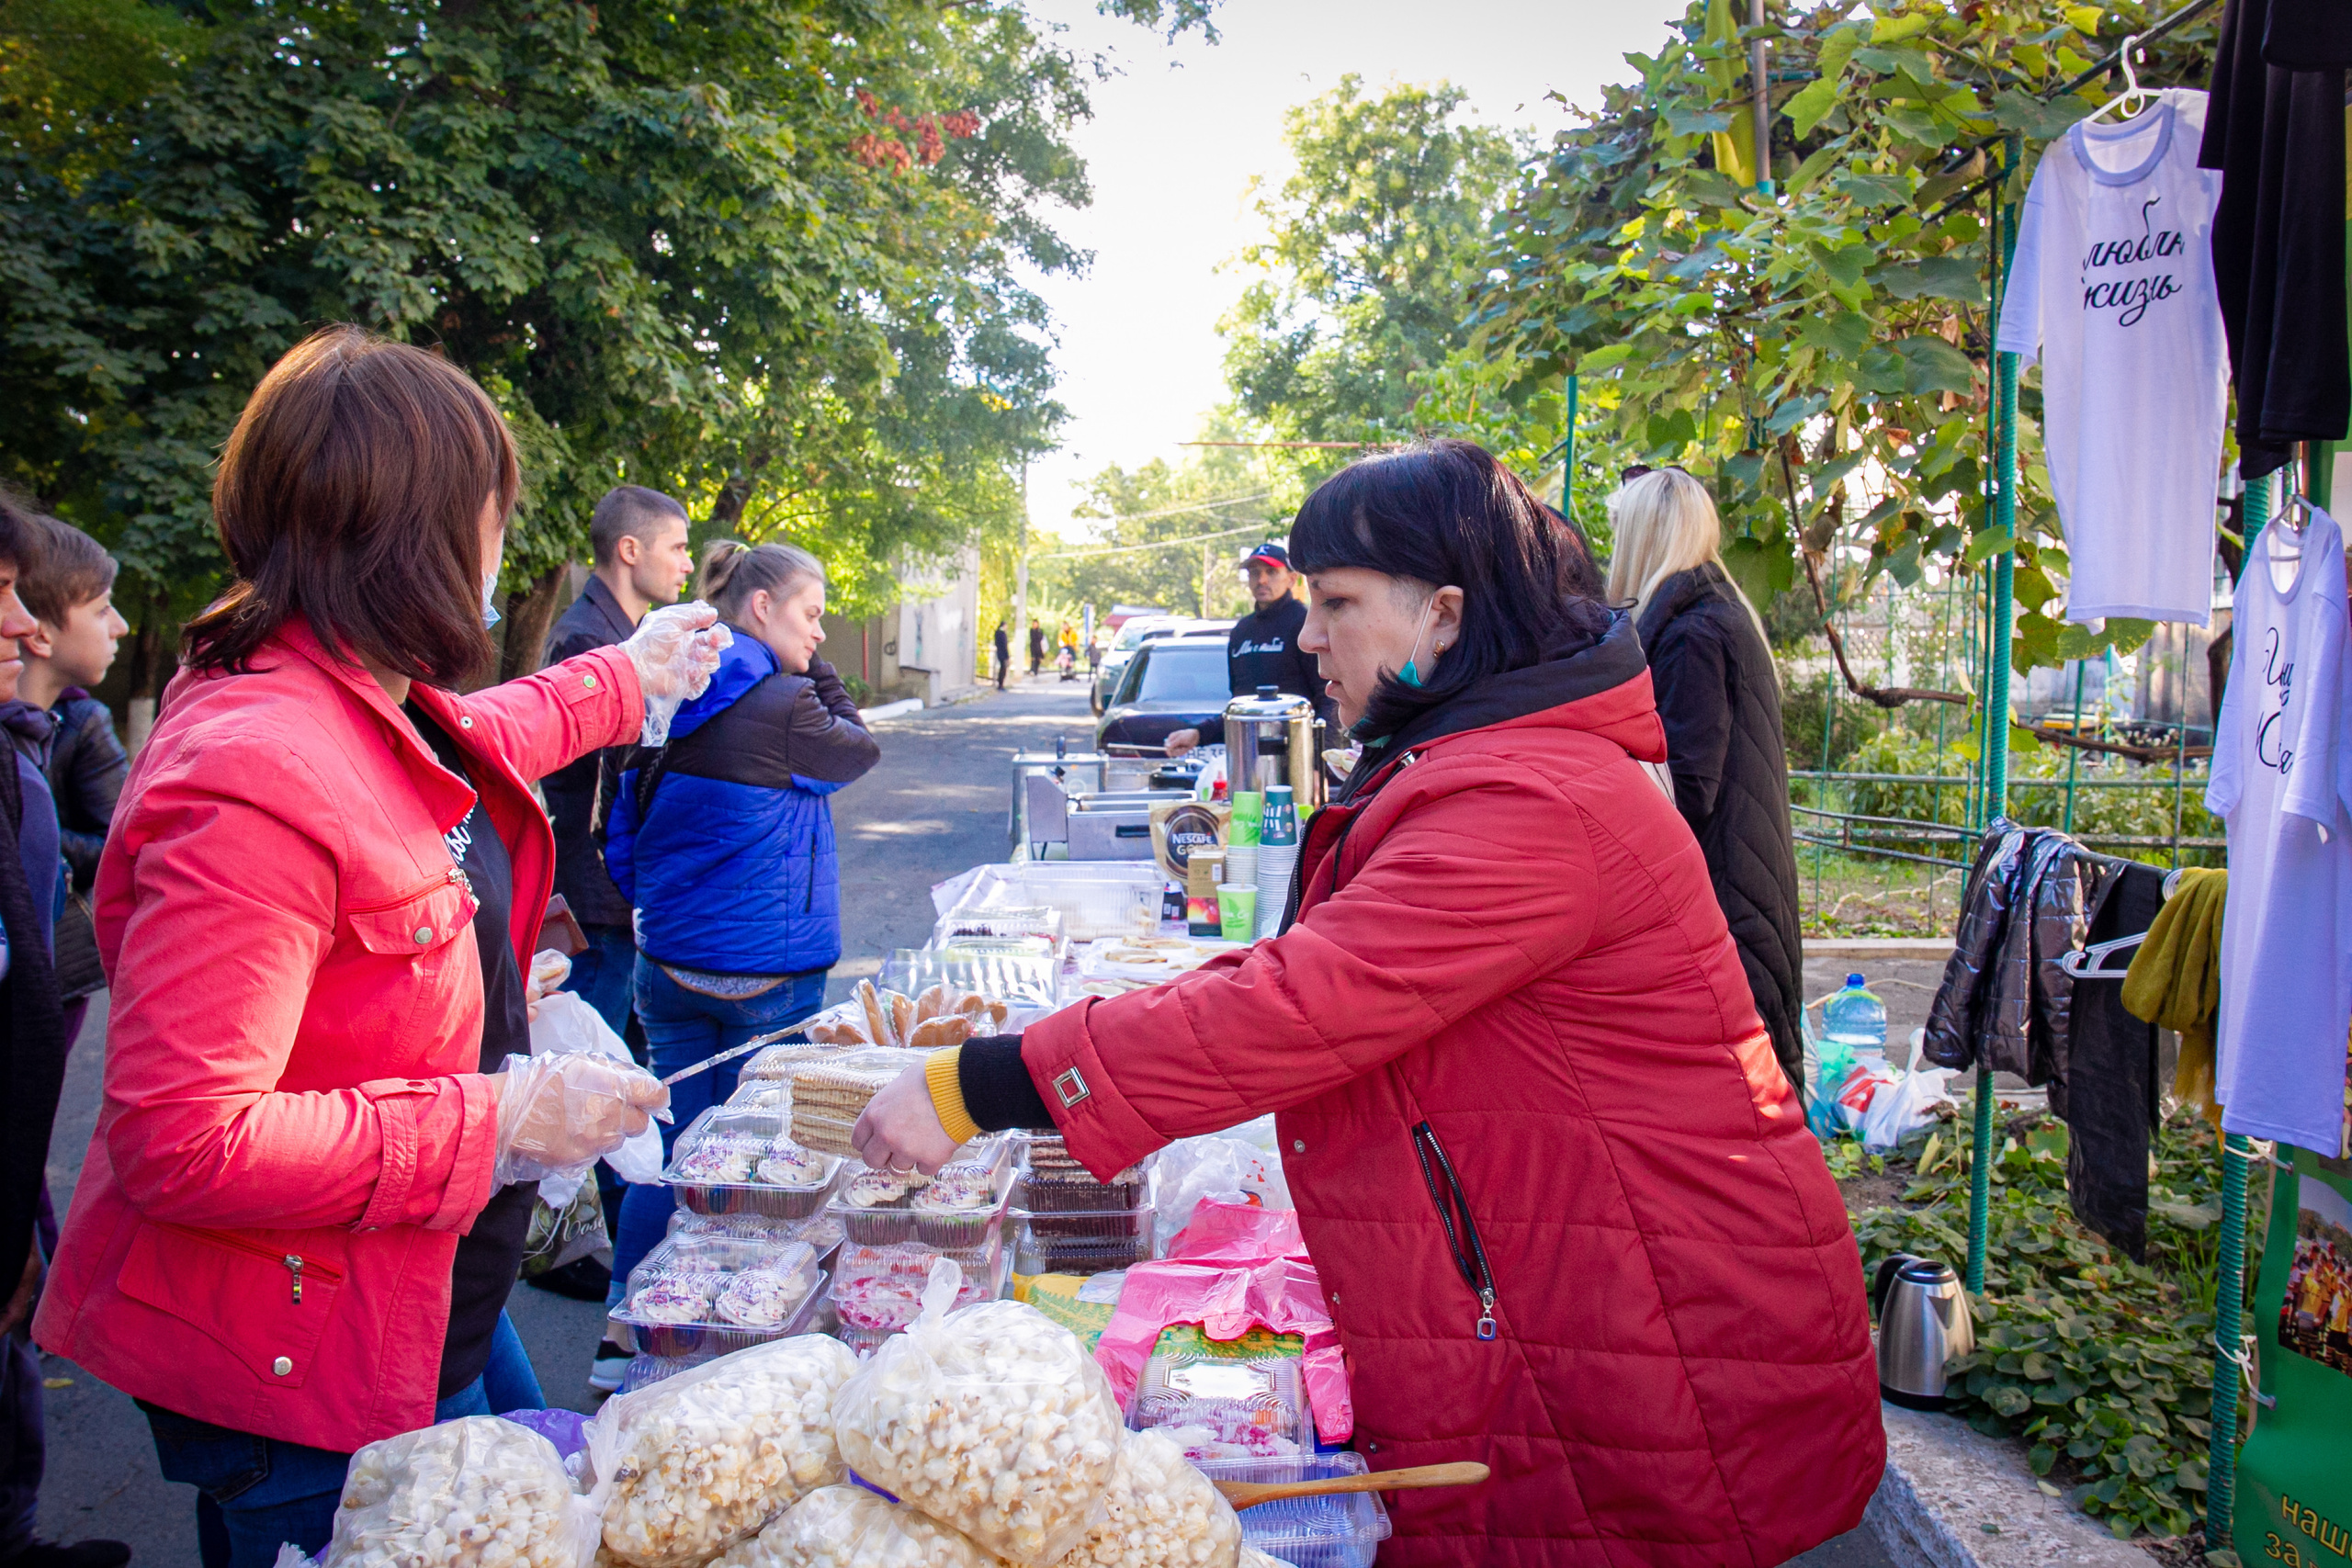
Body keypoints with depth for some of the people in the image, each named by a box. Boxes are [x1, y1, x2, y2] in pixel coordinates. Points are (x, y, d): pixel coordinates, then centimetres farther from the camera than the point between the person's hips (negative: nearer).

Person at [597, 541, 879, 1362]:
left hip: (668, 963, 6)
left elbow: (626, 826, 13)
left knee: (672, 1142, 13)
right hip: (766, 970, -6)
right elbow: (859, 749, 3)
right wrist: (817, 672, 4)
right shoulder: (782, 705, -16)